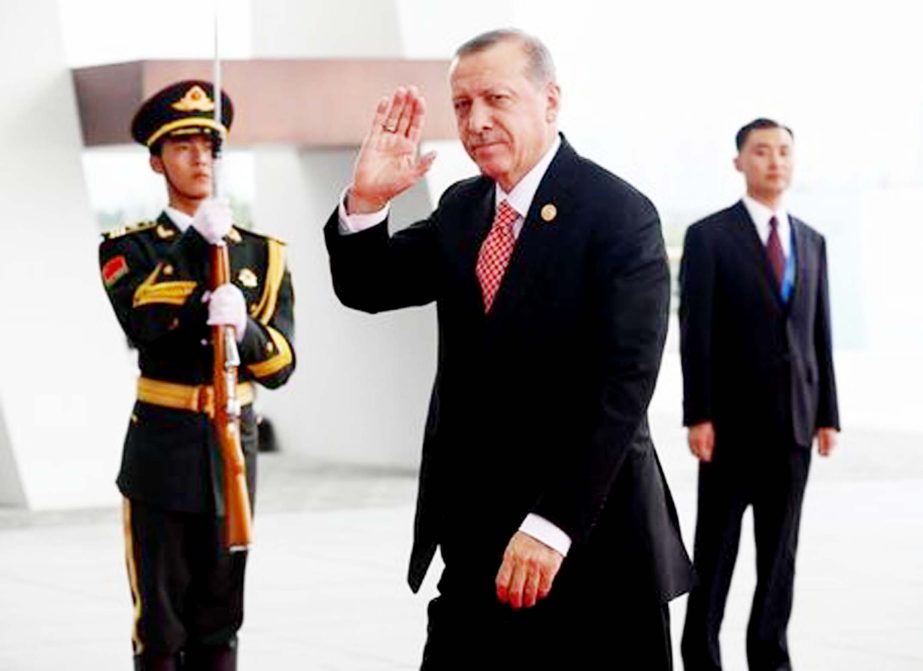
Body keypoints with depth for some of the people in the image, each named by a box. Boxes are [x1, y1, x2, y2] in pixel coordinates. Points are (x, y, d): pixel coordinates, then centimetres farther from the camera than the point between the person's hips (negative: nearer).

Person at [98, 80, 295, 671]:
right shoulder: (129, 247, 1)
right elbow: (142, 323, -21)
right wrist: (200, 244, -22)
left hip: (233, 446, 3)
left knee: (219, 622, 8)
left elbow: (281, 365, -1)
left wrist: (243, 327, -21)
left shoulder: (261, 253, 8)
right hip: (162, 449, -3)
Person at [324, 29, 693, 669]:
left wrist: (553, 523, -25)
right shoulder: (460, 210, 10)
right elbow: (366, 289, 12)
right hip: (475, 545, 6)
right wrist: (366, 200, -9)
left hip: (589, 538, -5)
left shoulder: (620, 217, -12)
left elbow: (622, 383, -19)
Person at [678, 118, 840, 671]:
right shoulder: (709, 237, -2)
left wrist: (828, 414, 7)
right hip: (732, 419, -4)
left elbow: (819, 334, 12)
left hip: (793, 419, 4)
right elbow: (695, 332, -7)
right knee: (716, 545, 1)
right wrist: (698, 415, -12)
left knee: (781, 547, 7)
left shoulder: (811, 242, 13)